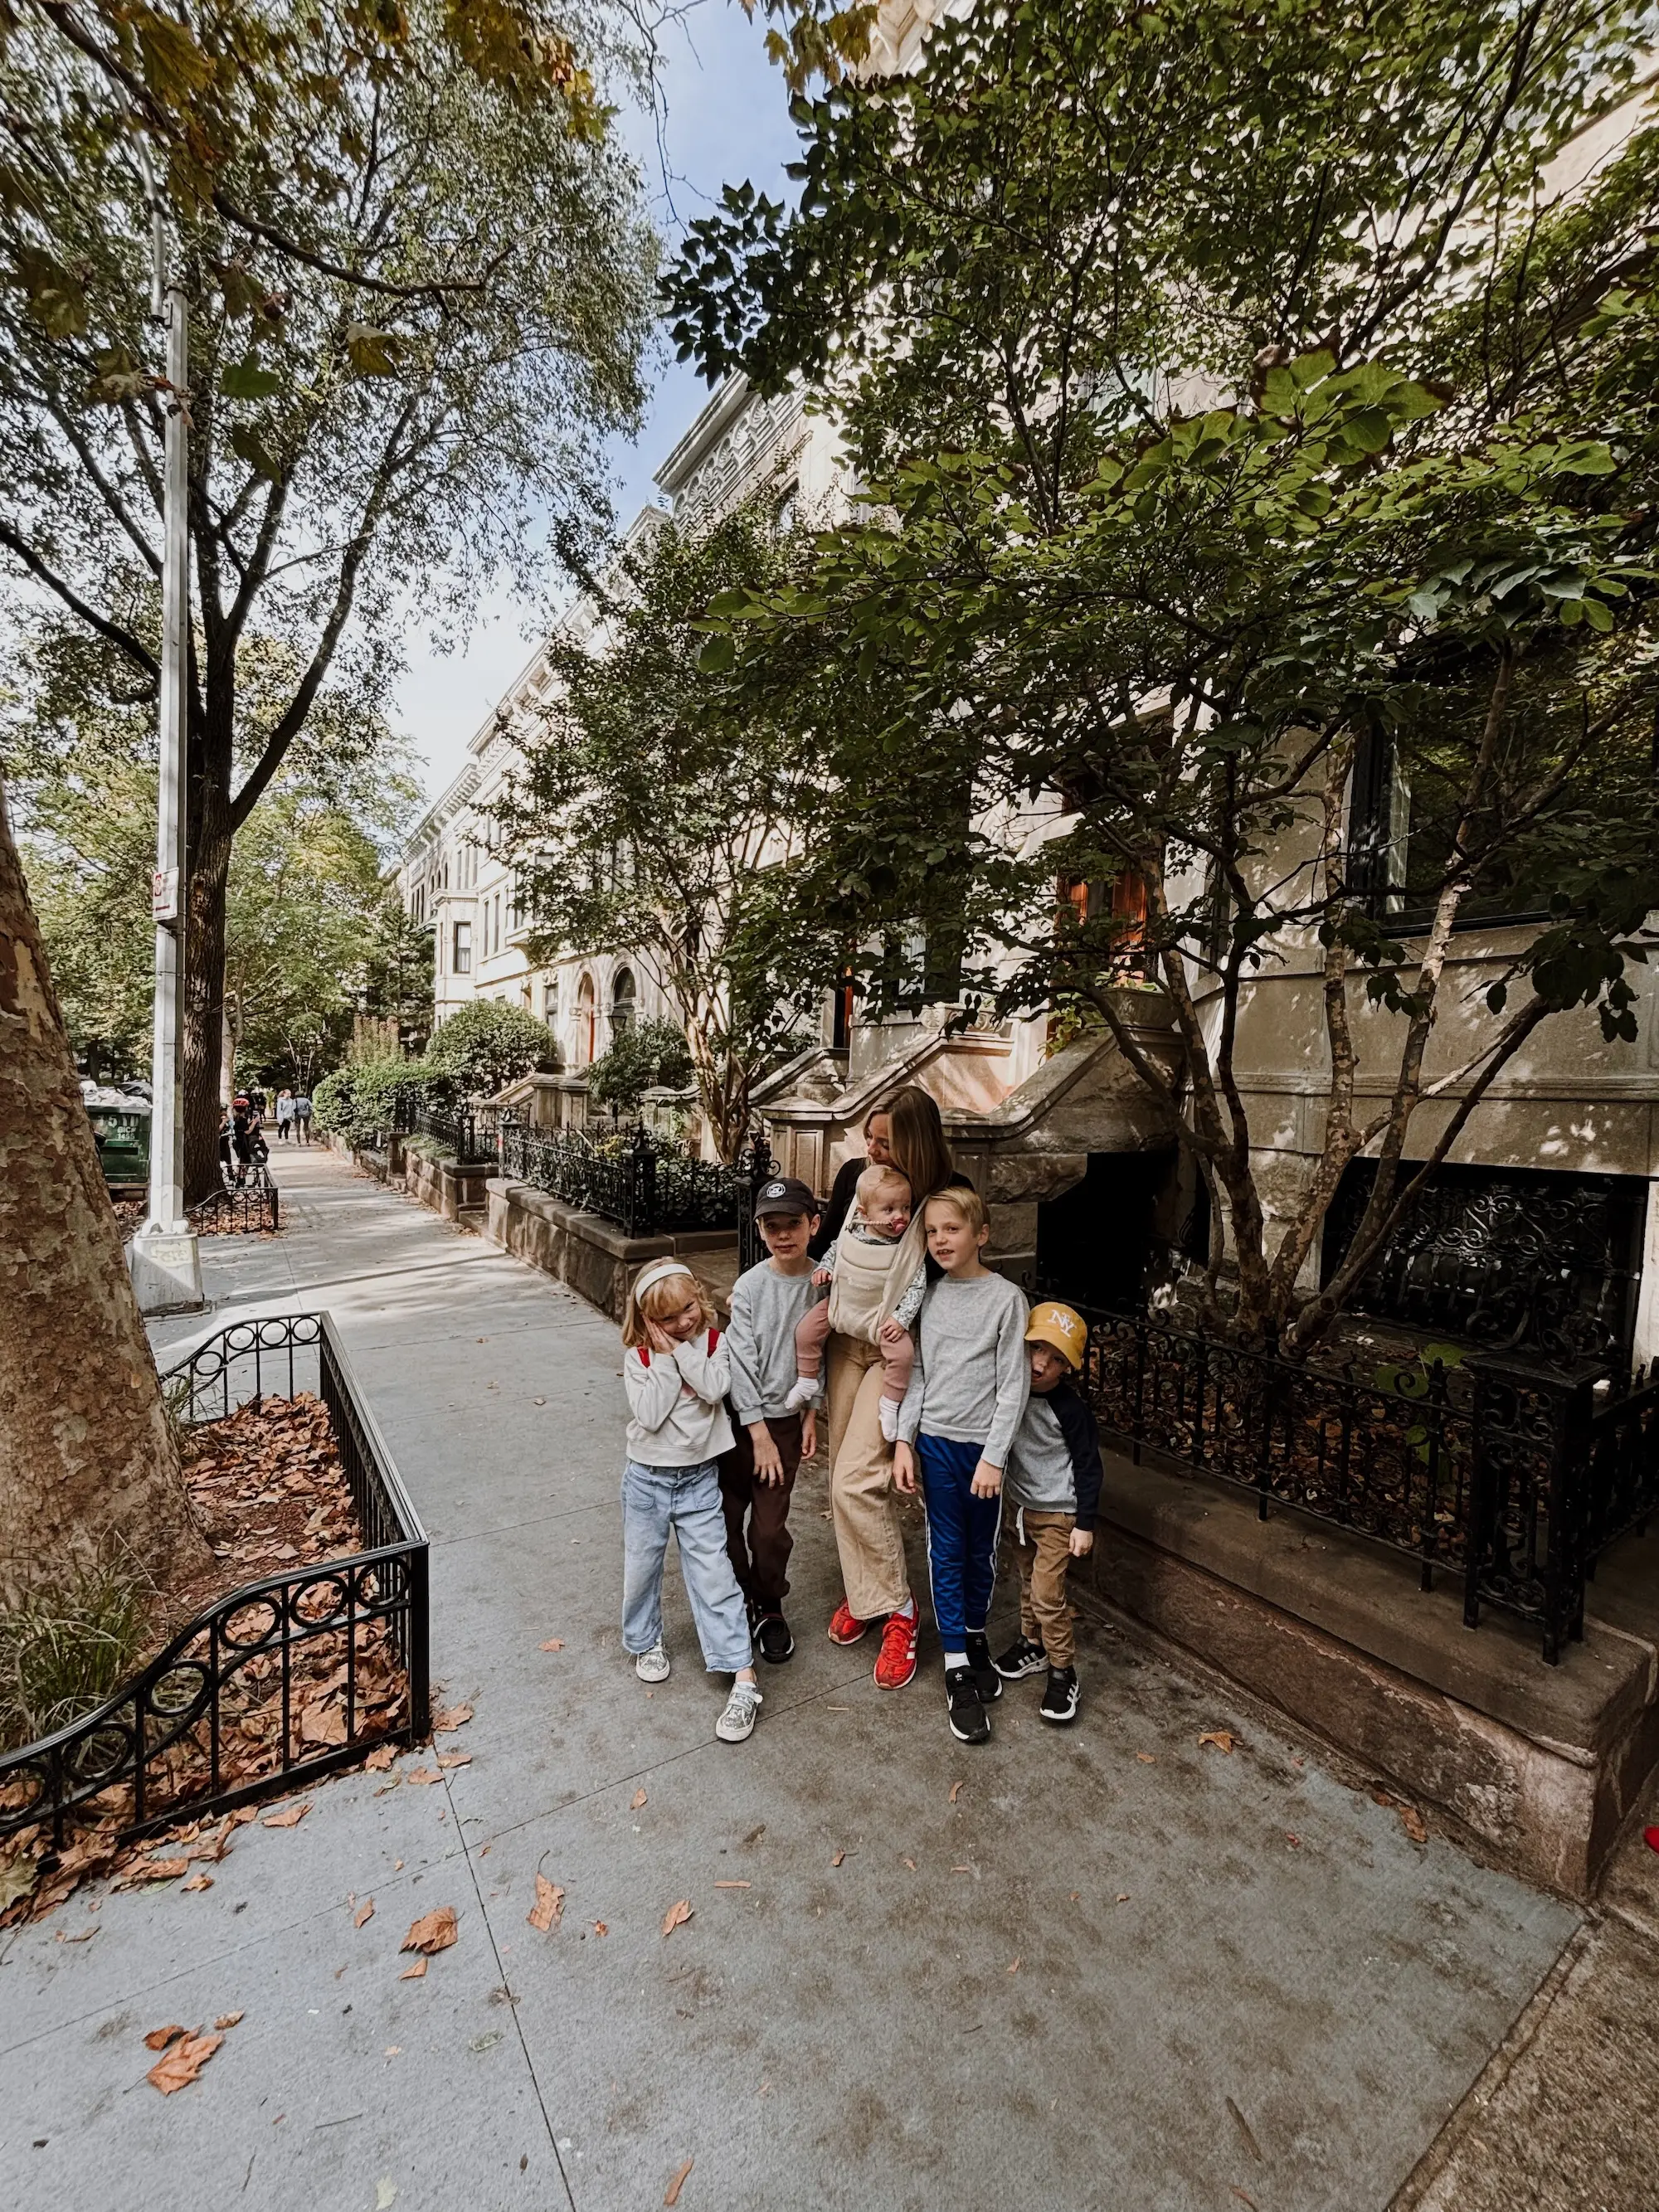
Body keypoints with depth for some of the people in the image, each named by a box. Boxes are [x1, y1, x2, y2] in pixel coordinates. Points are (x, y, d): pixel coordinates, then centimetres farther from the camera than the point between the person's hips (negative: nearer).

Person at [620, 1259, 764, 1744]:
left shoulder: (714, 1342, -6)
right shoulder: (639, 1357, -9)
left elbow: (715, 1388, -24)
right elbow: (650, 1414, -20)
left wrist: (681, 1349, -22)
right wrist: (666, 1356, -22)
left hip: (699, 1480, -1)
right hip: (647, 1480, 1)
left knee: (714, 1574, -1)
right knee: (642, 1567, 16)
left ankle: (743, 1678, 6)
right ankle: (646, 1642, 44)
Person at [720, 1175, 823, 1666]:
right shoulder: (750, 1286, -13)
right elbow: (742, 1362, -12)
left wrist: (811, 1412, 4)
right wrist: (759, 1435, -12)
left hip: (788, 1418, 1)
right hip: (741, 1415, 0)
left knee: (770, 1527, 4)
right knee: (727, 1516, 9)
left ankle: (769, 1608, 30)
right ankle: (735, 1602, 34)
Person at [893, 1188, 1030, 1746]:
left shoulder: (1006, 1298, -11)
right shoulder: (928, 1294, -1)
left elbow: (1013, 1387, -10)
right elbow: (917, 1373, 3)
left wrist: (993, 1457, -11)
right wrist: (903, 1440, -1)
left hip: (983, 1445, -2)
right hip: (934, 1441, 2)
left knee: (981, 1552, 16)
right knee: (946, 1552, 8)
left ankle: (976, 1635, 40)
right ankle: (958, 1670, 21)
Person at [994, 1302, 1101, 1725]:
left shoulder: (1071, 1408, -22)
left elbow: (1088, 1467, -15)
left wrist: (1085, 1524, -12)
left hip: (1056, 1512, -5)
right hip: (1018, 1503, 6)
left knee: (1047, 1592, -4)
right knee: (1027, 1579, 20)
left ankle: (1063, 1671, 15)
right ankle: (1033, 1644, 40)